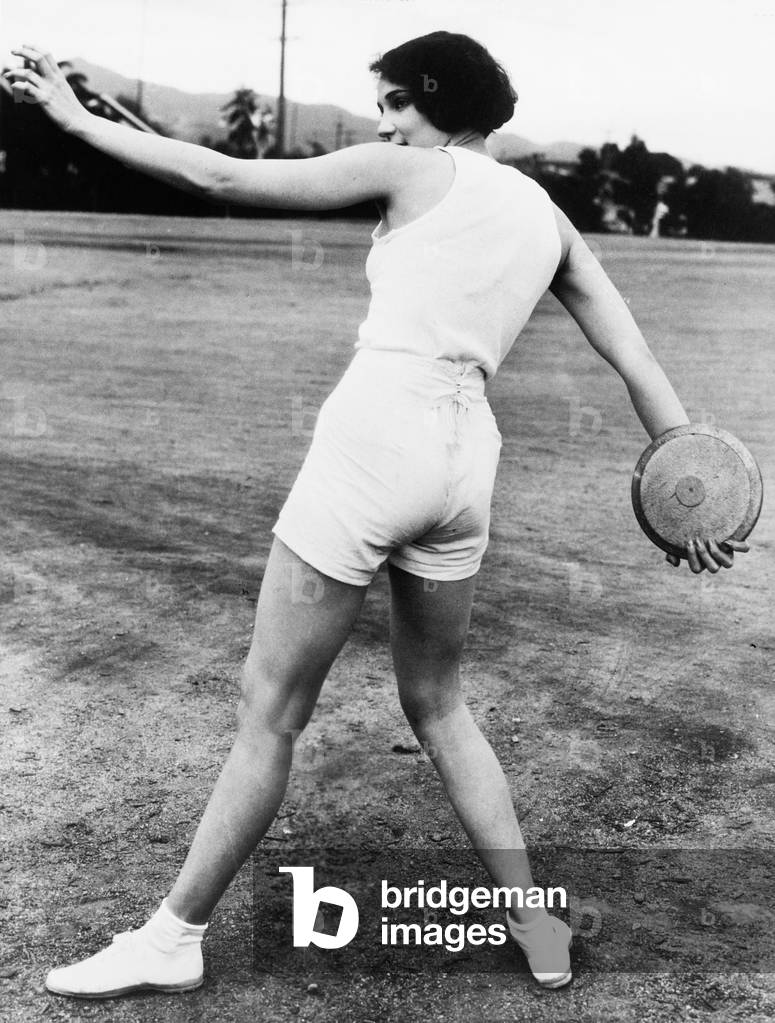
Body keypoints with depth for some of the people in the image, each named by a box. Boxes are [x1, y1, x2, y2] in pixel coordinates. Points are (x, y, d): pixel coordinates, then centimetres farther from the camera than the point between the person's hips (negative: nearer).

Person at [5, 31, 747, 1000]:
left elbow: (224, 177, -1)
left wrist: (79, 120, 8)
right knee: (437, 705, 22)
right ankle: (537, 928, 29)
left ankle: (173, 935, 19)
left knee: (270, 709, 4)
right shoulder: (548, 217, 17)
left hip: (376, 436, -6)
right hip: (464, 455, 7)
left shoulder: (412, 170, 0)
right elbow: (638, 361, 14)